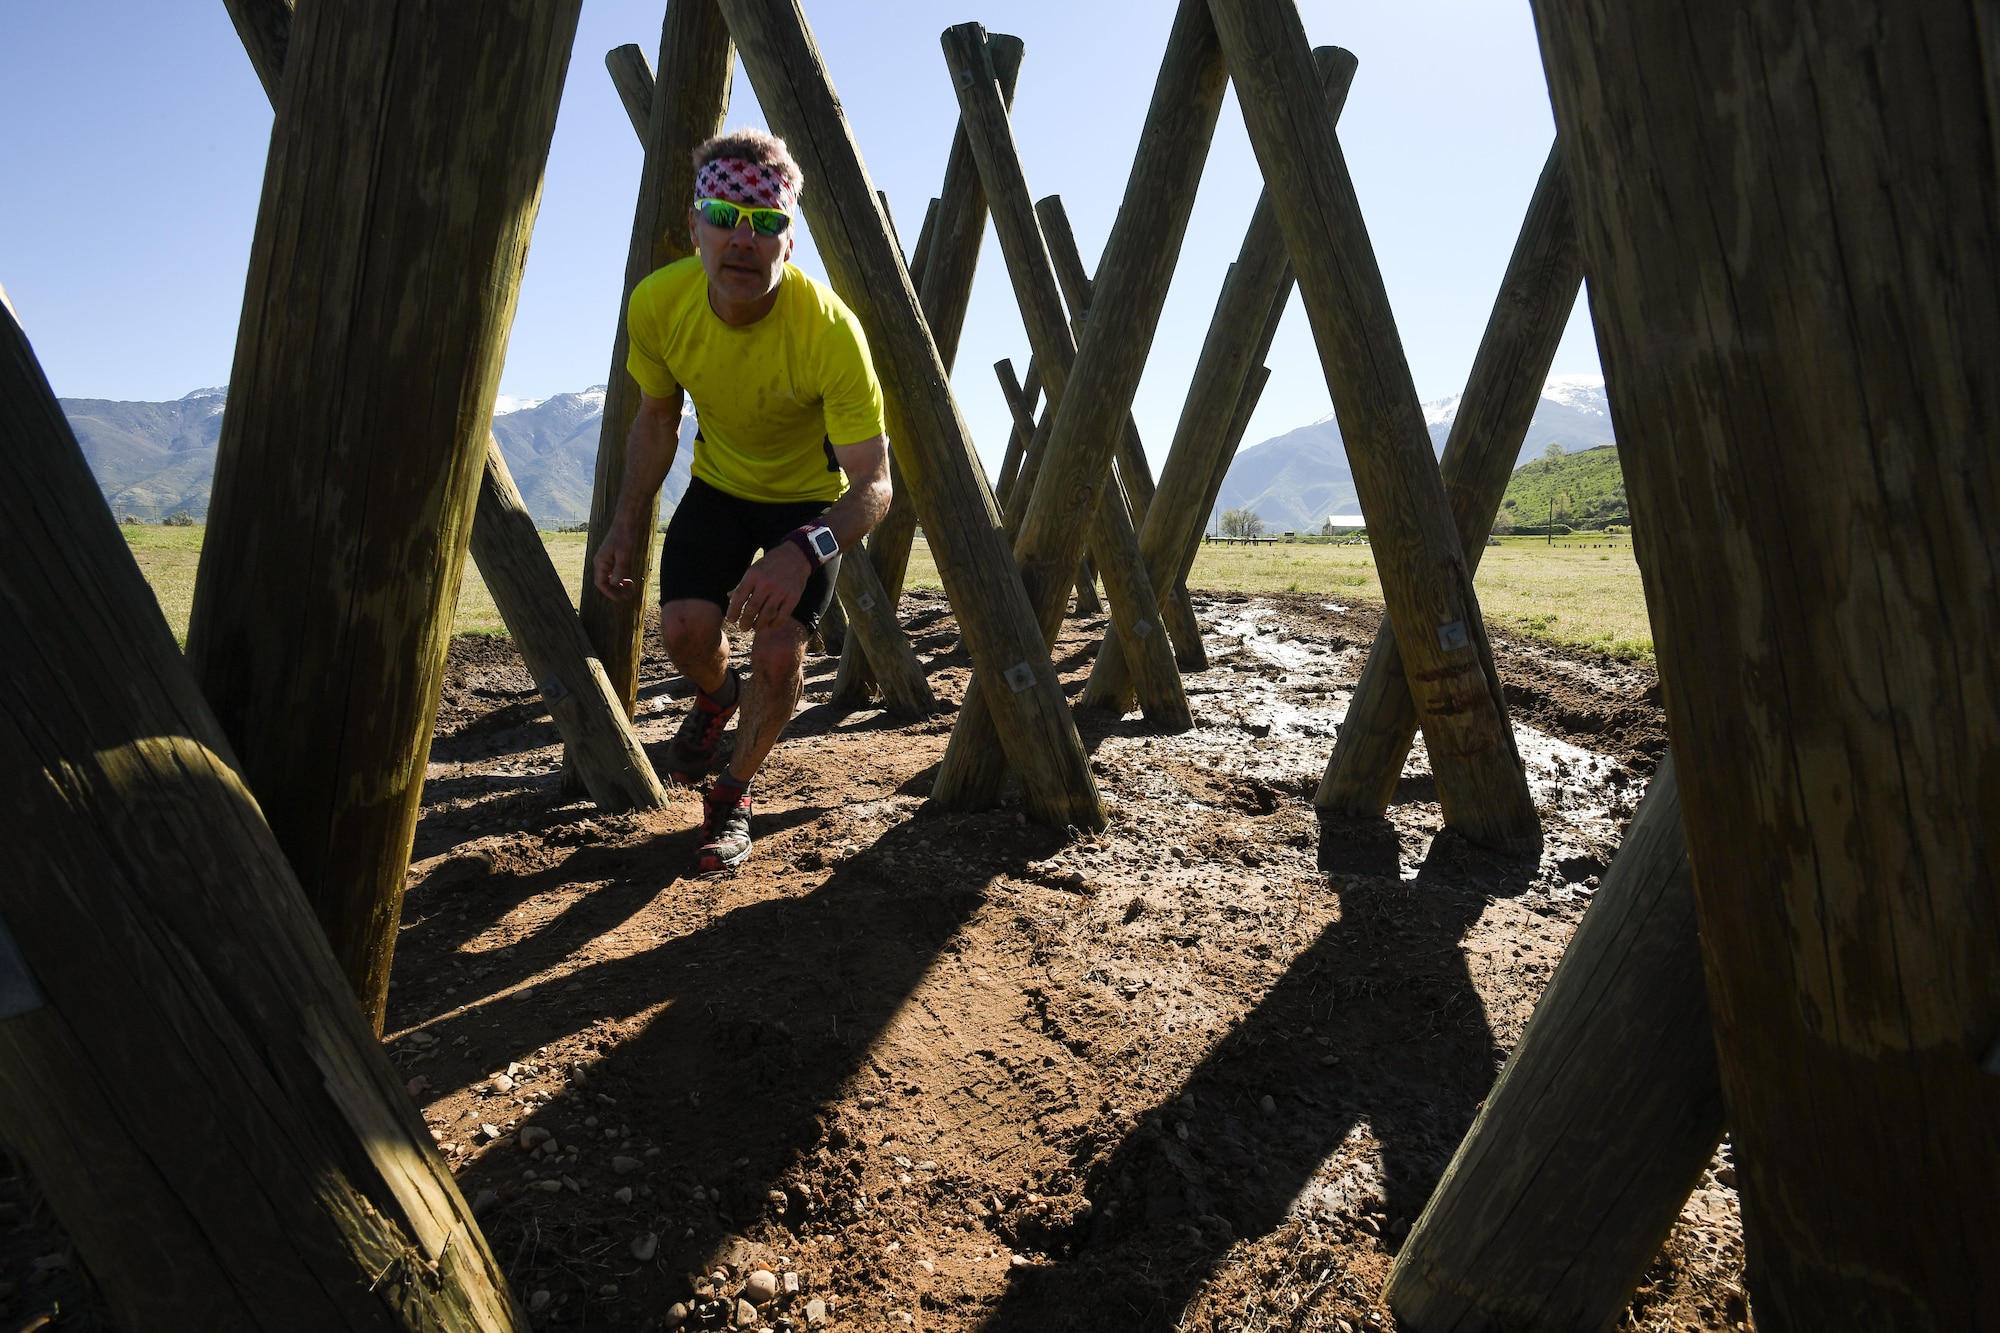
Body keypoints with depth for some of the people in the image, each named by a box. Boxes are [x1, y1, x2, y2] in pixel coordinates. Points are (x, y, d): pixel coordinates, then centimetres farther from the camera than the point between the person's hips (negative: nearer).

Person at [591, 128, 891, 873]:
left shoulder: (830, 330, -33)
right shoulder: (658, 304, -21)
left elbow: (873, 485, -35)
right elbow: (657, 418, -1)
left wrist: (804, 552, -54)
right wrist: (627, 525, -9)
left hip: (814, 498, -3)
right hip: (720, 484, 3)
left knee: (779, 655, -17)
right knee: (683, 627, -16)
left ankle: (733, 795, 12)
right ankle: (715, 697, 24)